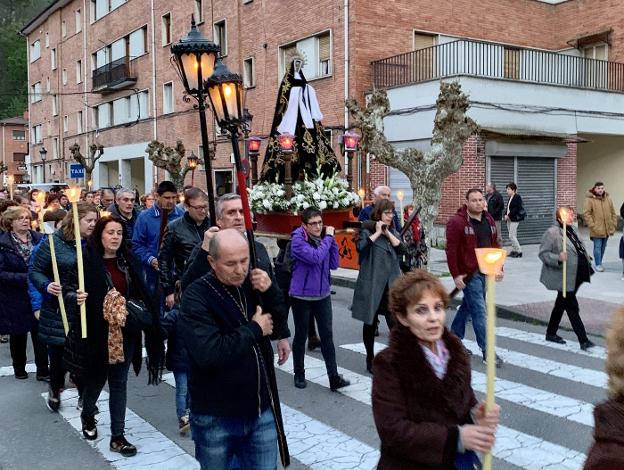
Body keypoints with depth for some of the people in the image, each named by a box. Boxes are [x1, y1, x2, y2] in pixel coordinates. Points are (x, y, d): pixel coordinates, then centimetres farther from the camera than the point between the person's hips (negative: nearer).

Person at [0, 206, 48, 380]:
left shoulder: (39, 239, 0)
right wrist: (25, 278, -21)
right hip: (15, 299, -1)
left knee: (40, 332, 1)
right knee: (18, 334, 13)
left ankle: (43, 371, 12)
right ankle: (19, 369, 32)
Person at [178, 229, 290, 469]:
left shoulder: (252, 283, -1)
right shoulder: (195, 297, -17)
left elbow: (278, 324, 5)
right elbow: (208, 354, -29)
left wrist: (271, 291, -13)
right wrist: (254, 329, -19)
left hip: (262, 410, 4)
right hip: (216, 418, -4)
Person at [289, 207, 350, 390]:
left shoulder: (322, 237, 4)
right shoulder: (298, 240, -14)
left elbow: (334, 264, 2)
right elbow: (315, 258, -28)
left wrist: (332, 240, -7)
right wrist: (328, 238, -18)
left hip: (323, 294, 4)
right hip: (301, 296, -4)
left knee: (327, 335, 0)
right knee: (301, 336, 9)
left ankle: (334, 377, 0)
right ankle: (299, 374, 26)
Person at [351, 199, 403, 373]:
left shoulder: (393, 231, 13)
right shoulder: (367, 231, -3)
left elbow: (401, 248, -3)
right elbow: (360, 247, -23)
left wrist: (388, 233, -9)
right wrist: (377, 233, -17)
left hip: (391, 284, 3)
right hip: (371, 284, -3)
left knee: (395, 323, -7)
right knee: (370, 322, 8)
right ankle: (370, 360, 22)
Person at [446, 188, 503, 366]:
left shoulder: (489, 220, 11)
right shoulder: (457, 222, -12)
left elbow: (495, 245, 18)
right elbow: (451, 250, -14)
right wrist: (456, 275, -17)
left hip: (485, 272, 7)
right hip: (469, 273, -7)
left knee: (467, 307, 17)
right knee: (479, 312, -7)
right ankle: (487, 352, -3)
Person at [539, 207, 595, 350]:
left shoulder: (572, 229, 11)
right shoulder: (552, 233, -17)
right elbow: (543, 253, -18)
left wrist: (587, 261, 21)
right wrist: (558, 259, -31)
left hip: (576, 277, 9)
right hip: (564, 278, -9)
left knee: (561, 305, 18)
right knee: (572, 308, -5)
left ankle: (551, 333, 31)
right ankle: (583, 340, -1)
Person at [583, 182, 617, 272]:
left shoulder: (608, 199, 7)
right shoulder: (589, 199, -8)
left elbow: (613, 213, 12)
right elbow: (586, 214, -10)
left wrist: (613, 225, 5)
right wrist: (592, 226, -15)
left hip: (607, 229, 5)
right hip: (596, 230, -5)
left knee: (603, 247, 12)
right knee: (597, 247, -3)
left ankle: (599, 262, 25)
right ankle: (598, 264, 6)